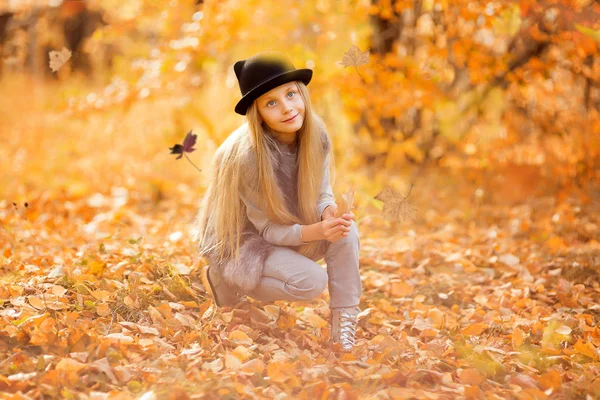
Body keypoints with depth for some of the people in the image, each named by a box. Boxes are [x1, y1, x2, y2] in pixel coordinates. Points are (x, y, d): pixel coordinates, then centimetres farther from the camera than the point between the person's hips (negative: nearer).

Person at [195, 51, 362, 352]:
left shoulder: (316, 134, -14)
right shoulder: (247, 156, -31)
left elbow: (322, 193, -4)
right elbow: (269, 229, -22)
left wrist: (330, 212, -29)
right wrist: (318, 231, -39)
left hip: (287, 232, 6)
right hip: (241, 242, -5)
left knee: (346, 230, -22)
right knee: (312, 281, -27)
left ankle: (343, 322, -10)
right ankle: (223, 279, -2)